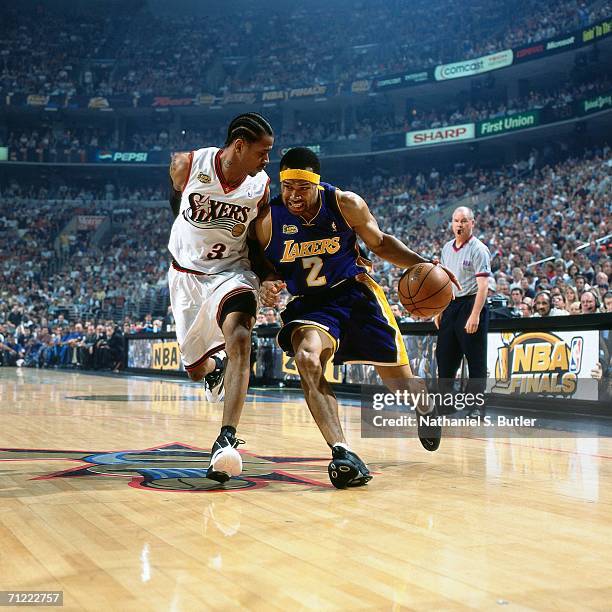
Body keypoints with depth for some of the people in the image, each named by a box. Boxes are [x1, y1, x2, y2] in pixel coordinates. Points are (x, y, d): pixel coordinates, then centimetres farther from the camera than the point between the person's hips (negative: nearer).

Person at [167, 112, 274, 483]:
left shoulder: (262, 187, -11)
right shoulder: (188, 165, -15)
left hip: (231, 271, -1)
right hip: (186, 273, 1)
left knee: (239, 338, -32)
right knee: (195, 369, 11)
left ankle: (227, 441, -39)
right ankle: (216, 365, 52)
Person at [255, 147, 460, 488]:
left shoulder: (346, 204, -13)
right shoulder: (268, 221, -13)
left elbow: (381, 244, 3)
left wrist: (421, 264, -12)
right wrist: (268, 285, -24)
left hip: (355, 293, 0)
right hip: (310, 304, 0)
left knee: (401, 383, 5)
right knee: (307, 358, -35)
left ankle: (427, 409, 46)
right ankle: (343, 453, -37)